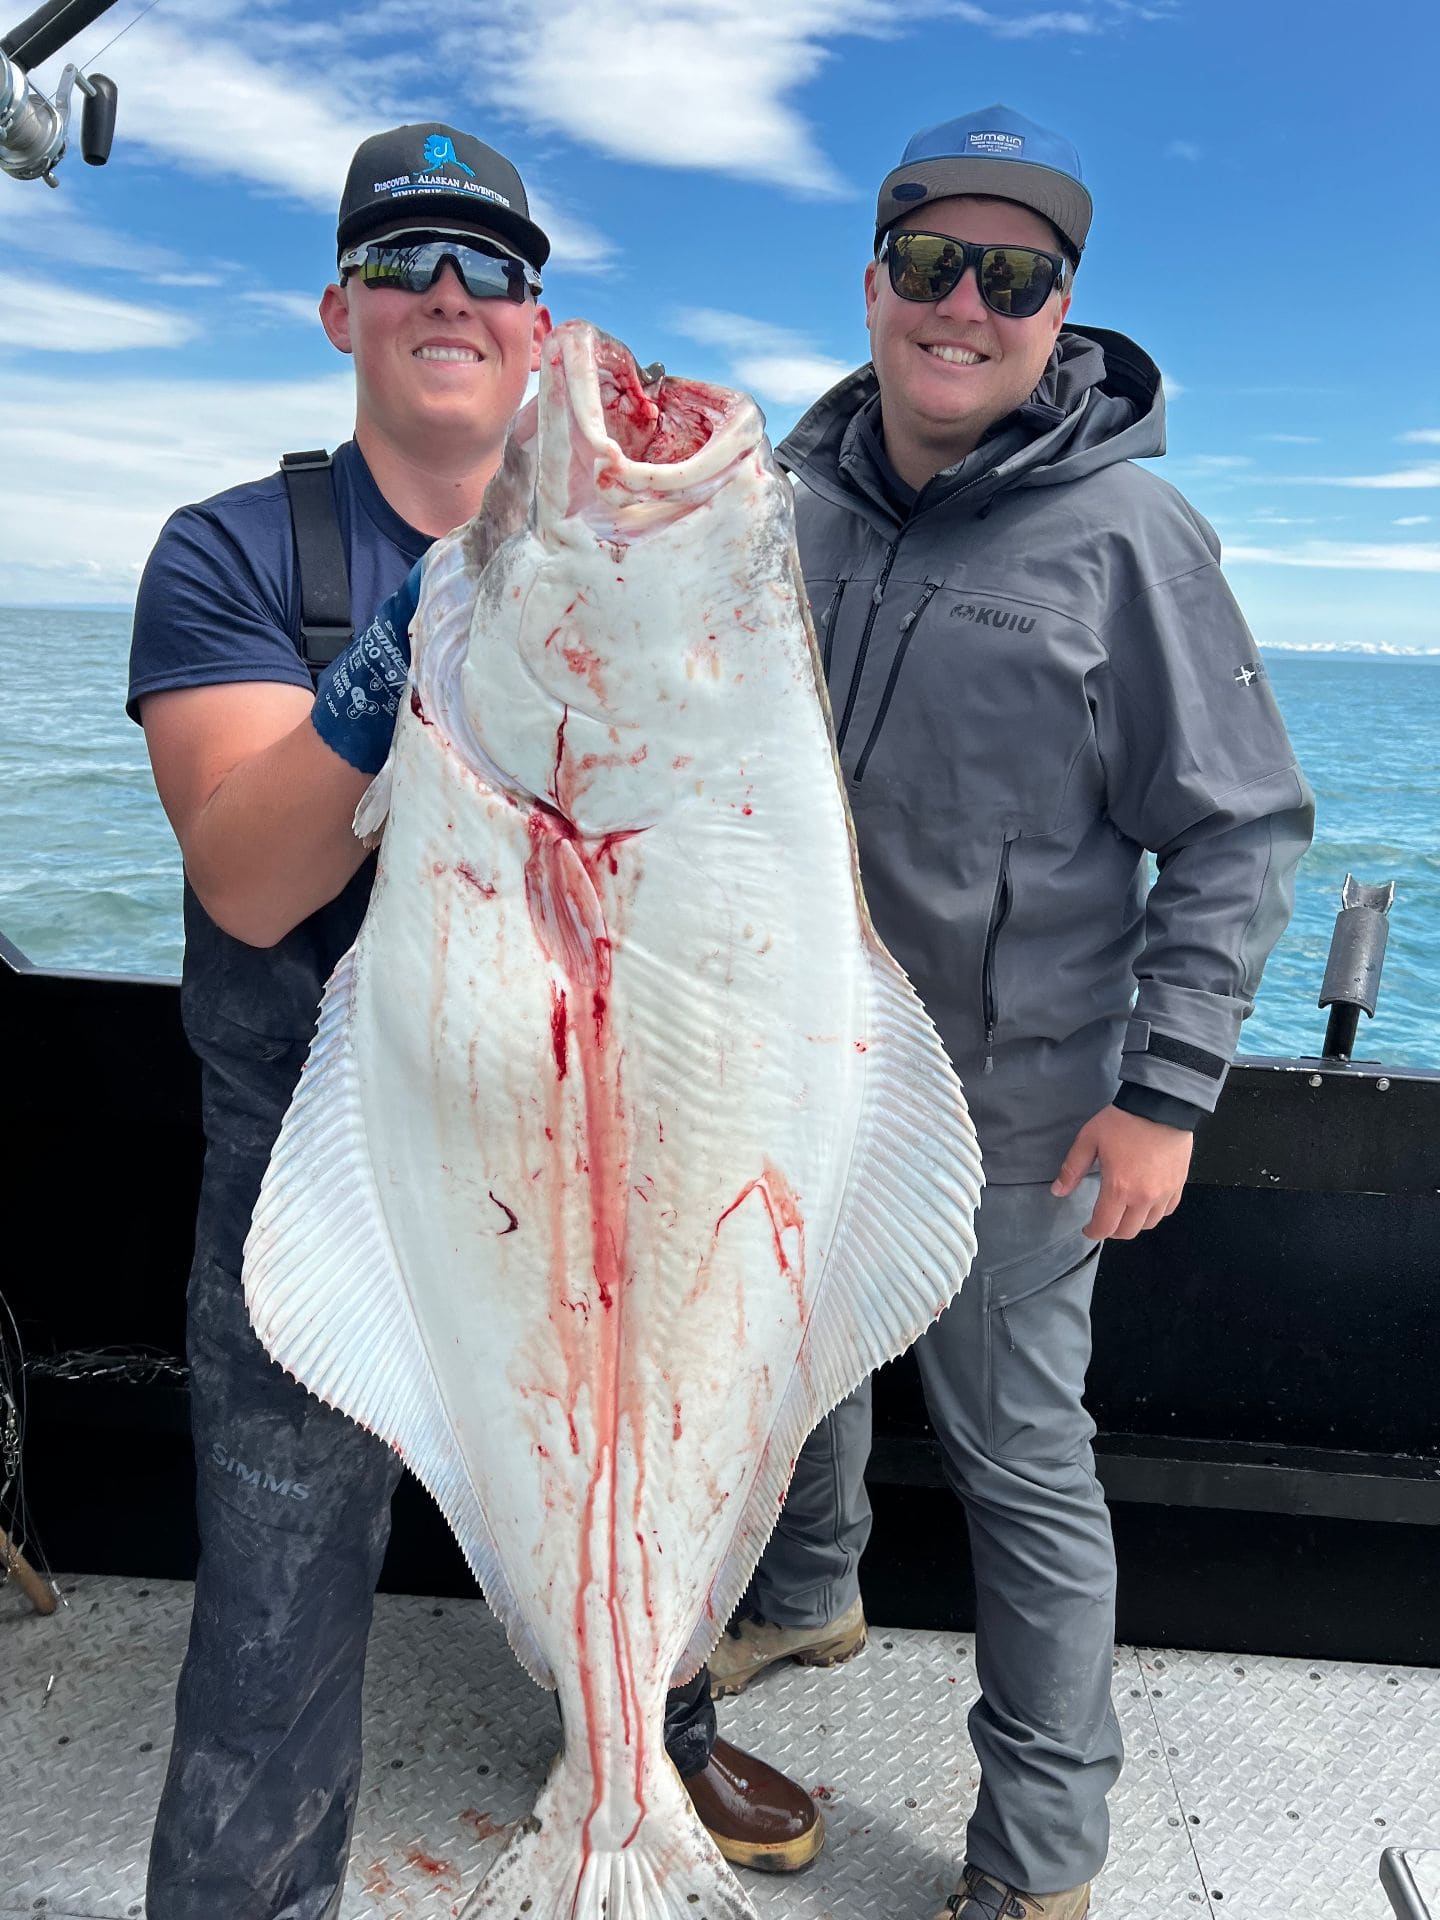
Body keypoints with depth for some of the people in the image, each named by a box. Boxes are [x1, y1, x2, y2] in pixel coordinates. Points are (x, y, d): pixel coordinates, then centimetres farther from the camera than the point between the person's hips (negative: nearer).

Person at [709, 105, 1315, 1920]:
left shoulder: (1129, 533, -13)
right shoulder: (796, 496, 2)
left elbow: (1241, 835, -11)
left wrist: (1164, 1090, -16)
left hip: (1008, 1101, -5)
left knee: (1022, 1460, 7)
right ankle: (806, 1597, 54)